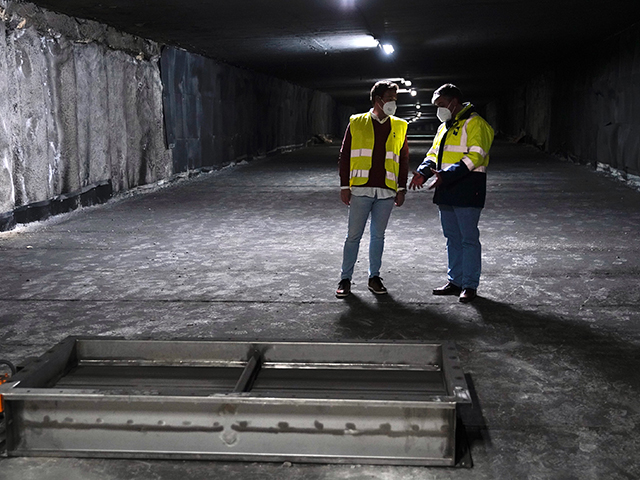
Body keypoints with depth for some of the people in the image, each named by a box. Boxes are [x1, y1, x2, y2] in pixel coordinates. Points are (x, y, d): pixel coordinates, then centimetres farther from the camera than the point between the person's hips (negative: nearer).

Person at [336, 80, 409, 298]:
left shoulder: (399, 127, 10)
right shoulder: (356, 123, 3)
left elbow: (404, 159, 13)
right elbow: (344, 156, 4)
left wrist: (402, 188, 6)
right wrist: (344, 186, -2)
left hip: (386, 191, 2)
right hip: (361, 189, -2)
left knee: (378, 235, 10)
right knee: (353, 235, 1)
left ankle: (374, 277, 21)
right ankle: (345, 279, 10)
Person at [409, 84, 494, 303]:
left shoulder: (475, 123, -9)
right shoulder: (444, 127, 19)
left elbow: (475, 156, -19)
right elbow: (433, 153, 21)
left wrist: (447, 175, -27)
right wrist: (423, 171, -1)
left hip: (467, 191, -9)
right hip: (446, 192, 9)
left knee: (469, 238, -2)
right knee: (452, 238, 14)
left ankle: (470, 285, 6)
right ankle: (455, 281, 24)